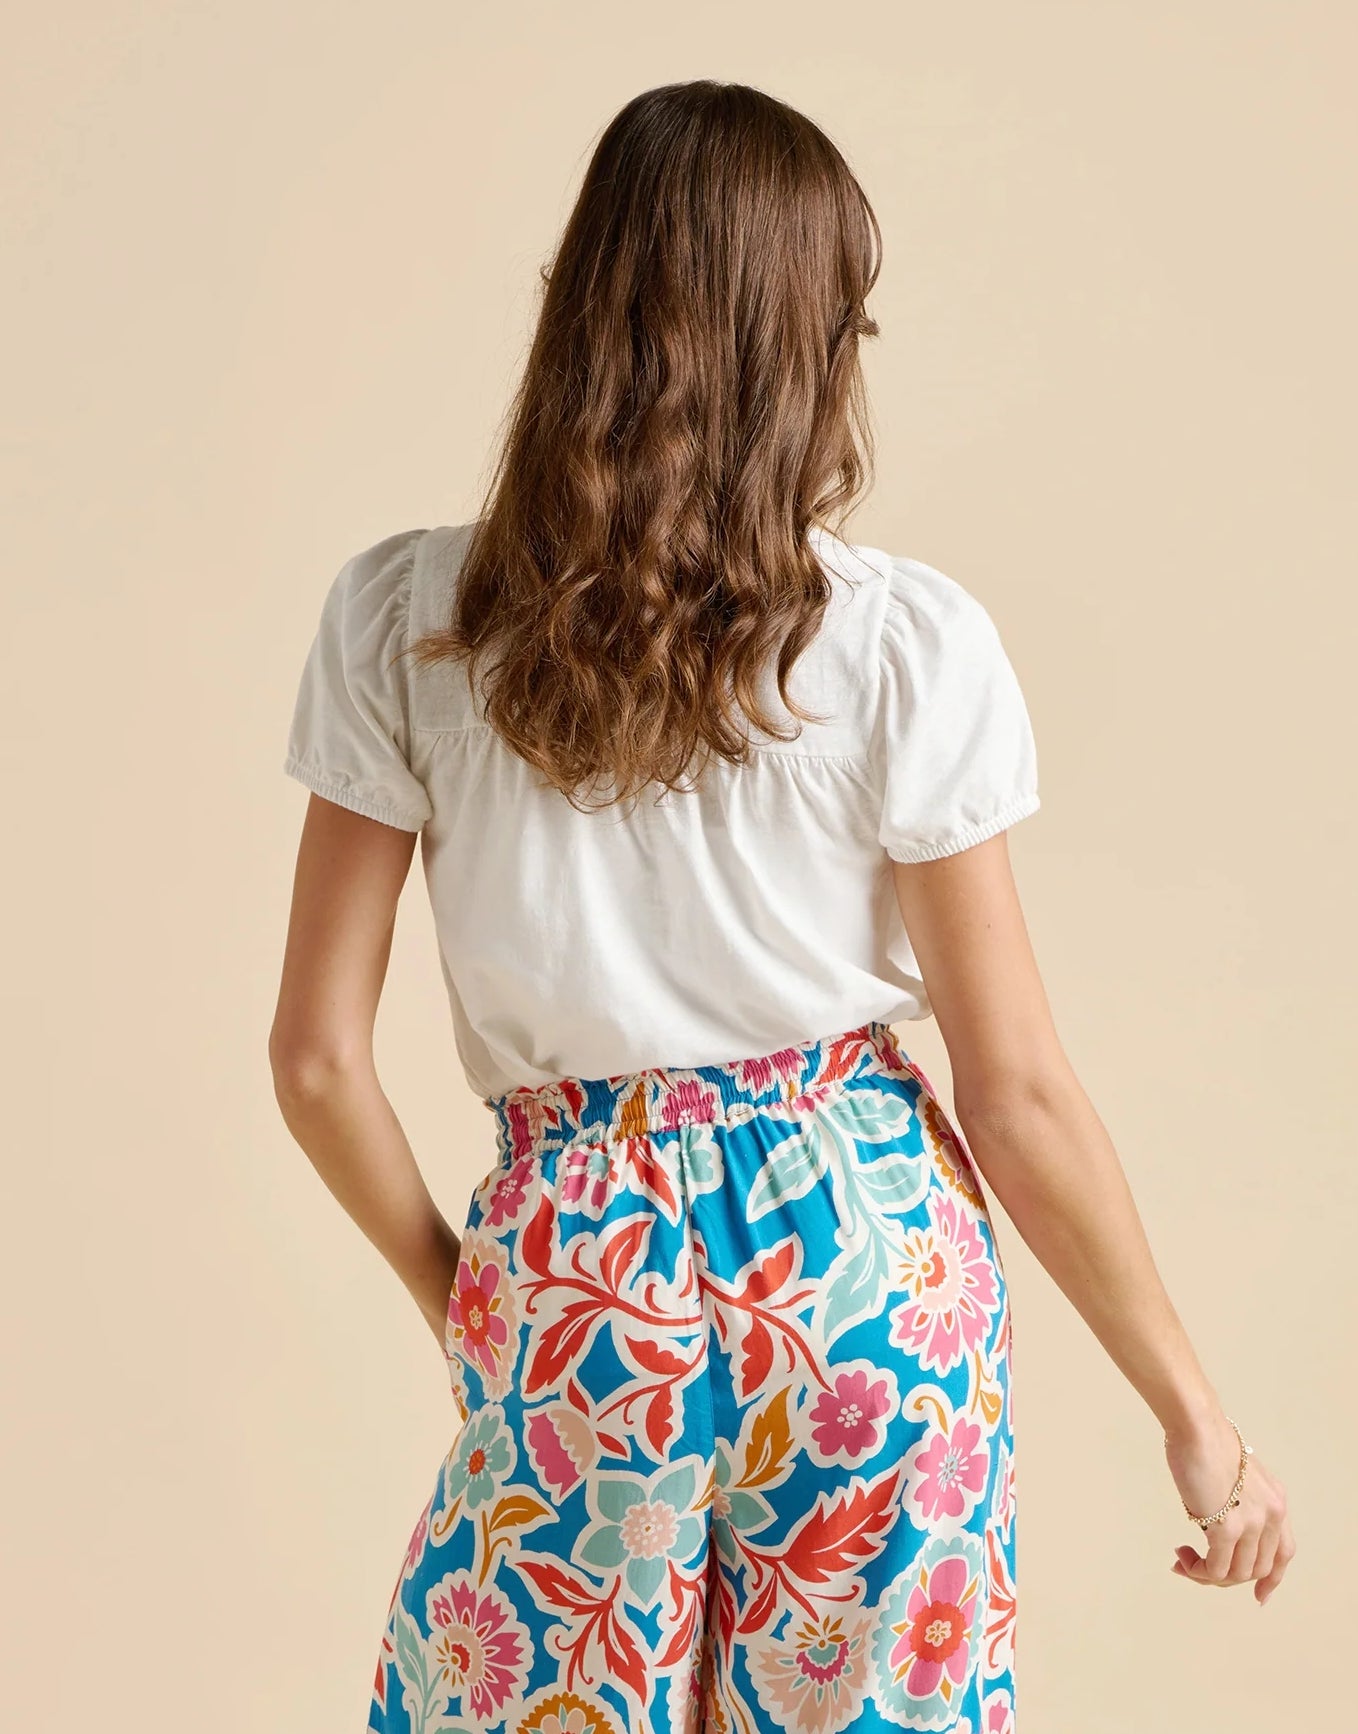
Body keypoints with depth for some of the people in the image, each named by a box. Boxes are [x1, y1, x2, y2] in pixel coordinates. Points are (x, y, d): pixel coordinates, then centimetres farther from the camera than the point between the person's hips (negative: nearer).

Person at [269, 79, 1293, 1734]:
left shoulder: (403, 619, -7)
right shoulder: (909, 642, -10)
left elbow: (319, 1057, -3)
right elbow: (1019, 1092, -7)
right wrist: (1192, 1410, 4)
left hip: (576, 1264, 0)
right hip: (871, 1242, 0)